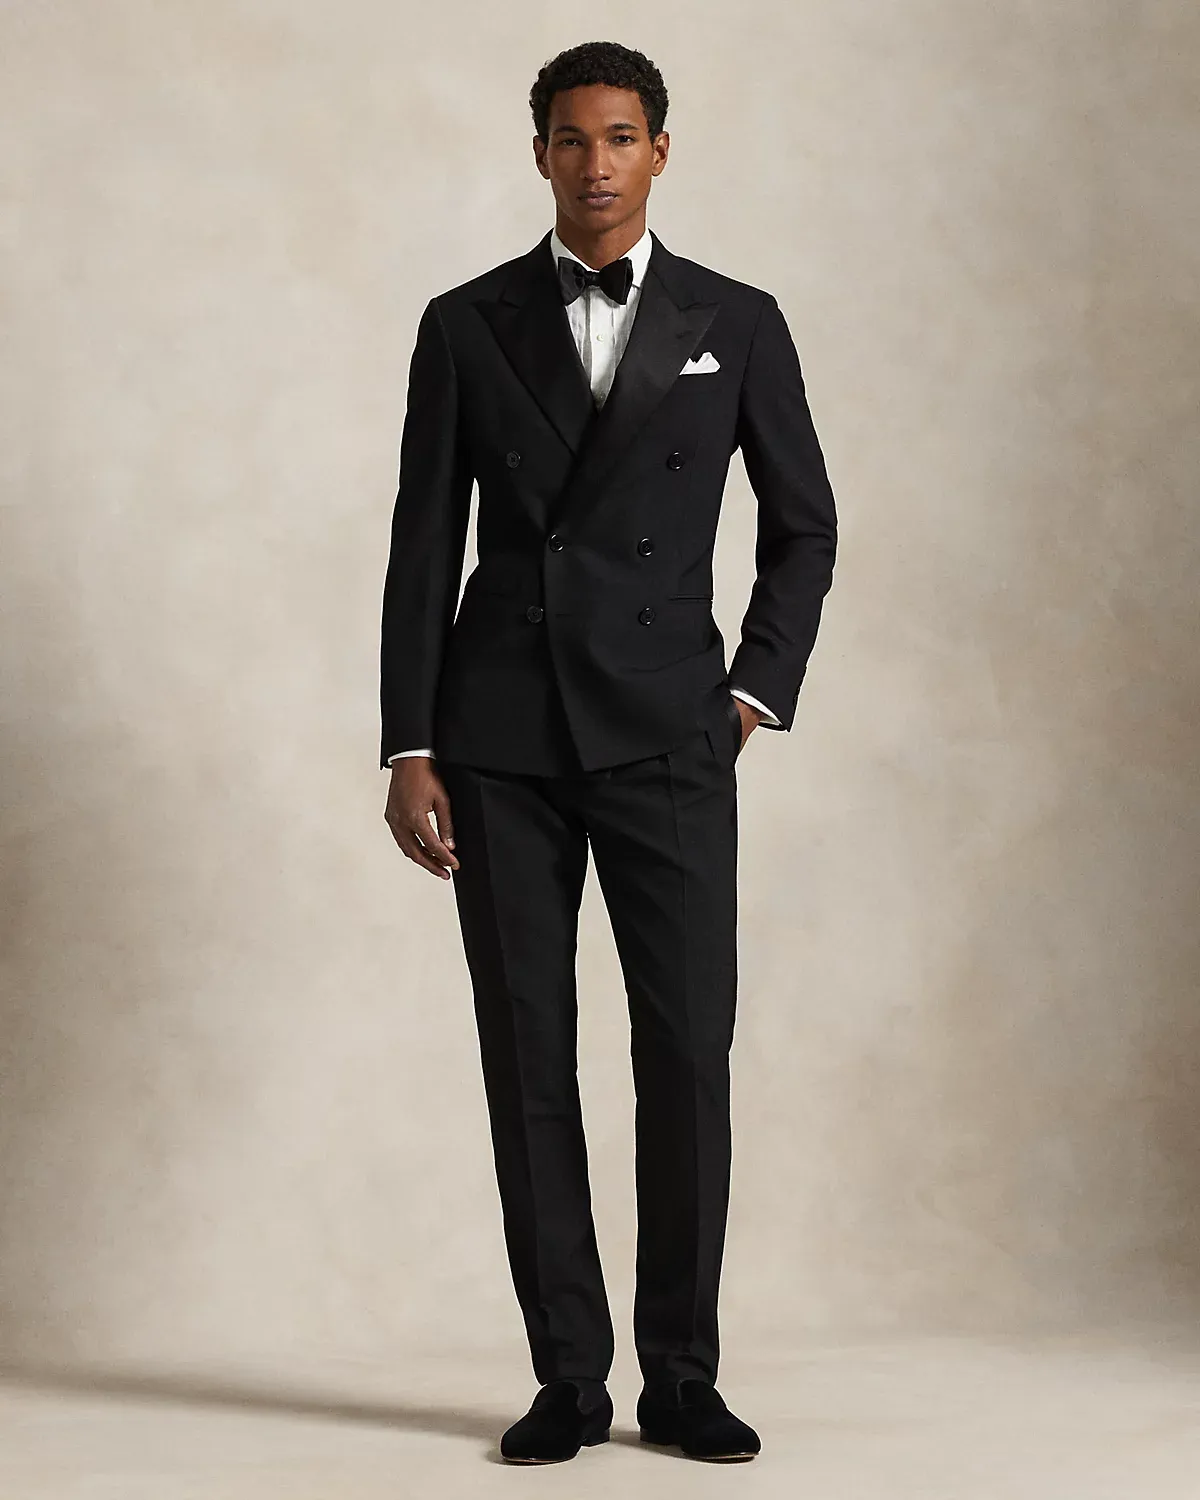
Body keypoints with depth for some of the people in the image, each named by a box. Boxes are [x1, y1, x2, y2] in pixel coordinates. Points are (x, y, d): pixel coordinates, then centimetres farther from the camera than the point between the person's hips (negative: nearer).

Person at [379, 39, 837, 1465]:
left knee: (688, 1050, -4)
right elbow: (424, 546, 4)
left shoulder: (737, 323, 6)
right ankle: (569, 1377, 11)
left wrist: (758, 691, 4)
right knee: (527, 1058, 2)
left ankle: (681, 1375, 8)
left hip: (668, 736, 0)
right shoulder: (466, 325, 6)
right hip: (502, 738, 1)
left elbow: (802, 524, 14)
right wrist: (409, 751, -2)